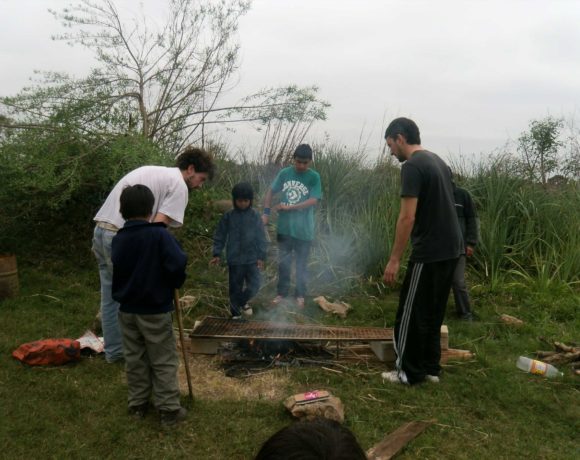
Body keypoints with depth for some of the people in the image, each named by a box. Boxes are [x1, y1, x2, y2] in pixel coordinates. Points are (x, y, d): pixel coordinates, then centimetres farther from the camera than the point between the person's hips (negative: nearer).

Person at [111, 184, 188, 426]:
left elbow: (117, 270, 12)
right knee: (163, 361, 5)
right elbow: (178, 264, -24)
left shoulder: (118, 239, 1)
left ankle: (137, 404, 26)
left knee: (135, 359, 16)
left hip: (127, 309, 5)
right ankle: (169, 409, 10)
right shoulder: (160, 235, -17)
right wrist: (175, 284, -6)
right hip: (155, 310, -5)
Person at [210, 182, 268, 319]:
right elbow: (220, 235, 3)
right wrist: (217, 254, -2)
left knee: (254, 285, -1)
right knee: (235, 288, 8)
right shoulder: (228, 216, -2)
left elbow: (261, 237, 1)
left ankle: (242, 301, 30)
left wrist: (261, 256, -2)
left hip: (252, 258, 0)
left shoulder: (255, 215, -1)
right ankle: (236, 313, 27)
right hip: (234, 259, 0)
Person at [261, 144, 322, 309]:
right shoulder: (284, 173, 0)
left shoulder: (314, 177, -8)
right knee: (283, 262, 11)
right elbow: (271, 191, 8)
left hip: (303, 229, -2)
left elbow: (313, 201, -16)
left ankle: (300, 295, 24)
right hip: (284, 227, 2)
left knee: (301, 264, 10)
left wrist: (289, 207, -19)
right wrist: (266, 212, -3)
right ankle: (282, 293, 25)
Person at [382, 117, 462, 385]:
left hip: (429, 253, -10)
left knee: (411, 314, 2)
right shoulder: (438, 162, 16)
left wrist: (394, 260, -18)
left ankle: (408, 372, 13)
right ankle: (430, 367, 26)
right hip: (450, 249, 10)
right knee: (433, 313, 18)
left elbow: (407, 217, -22)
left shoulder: (412, 166, -16)